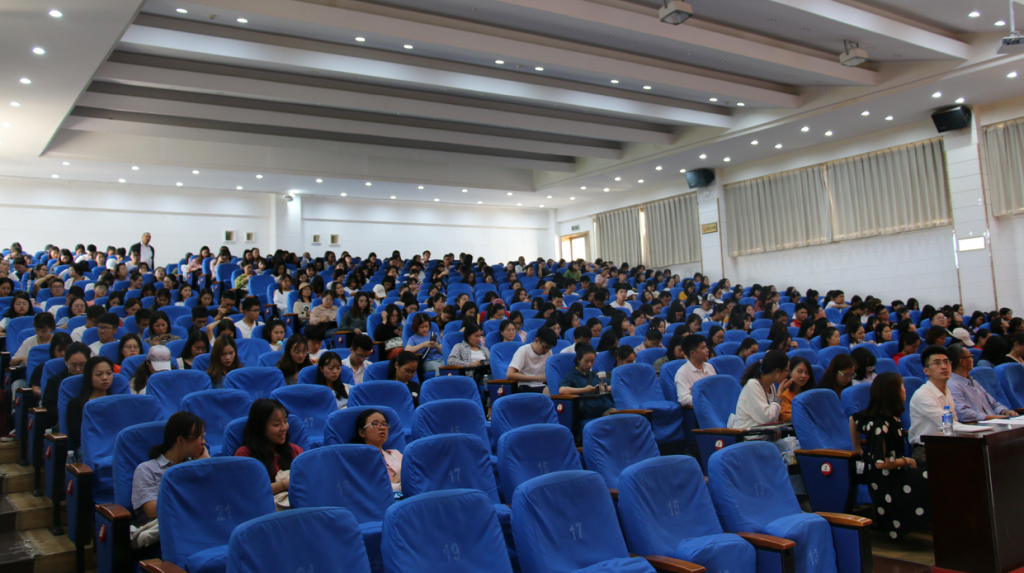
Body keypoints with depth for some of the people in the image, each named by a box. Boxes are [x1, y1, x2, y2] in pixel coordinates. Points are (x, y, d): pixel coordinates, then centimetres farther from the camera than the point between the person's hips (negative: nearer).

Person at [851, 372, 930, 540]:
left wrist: (858, 449, 25)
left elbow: (853, 418, 24)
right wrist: (907, 461, -9)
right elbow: (881, 462, -25)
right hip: (884, 483, -9)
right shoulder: (881, 424, -23)